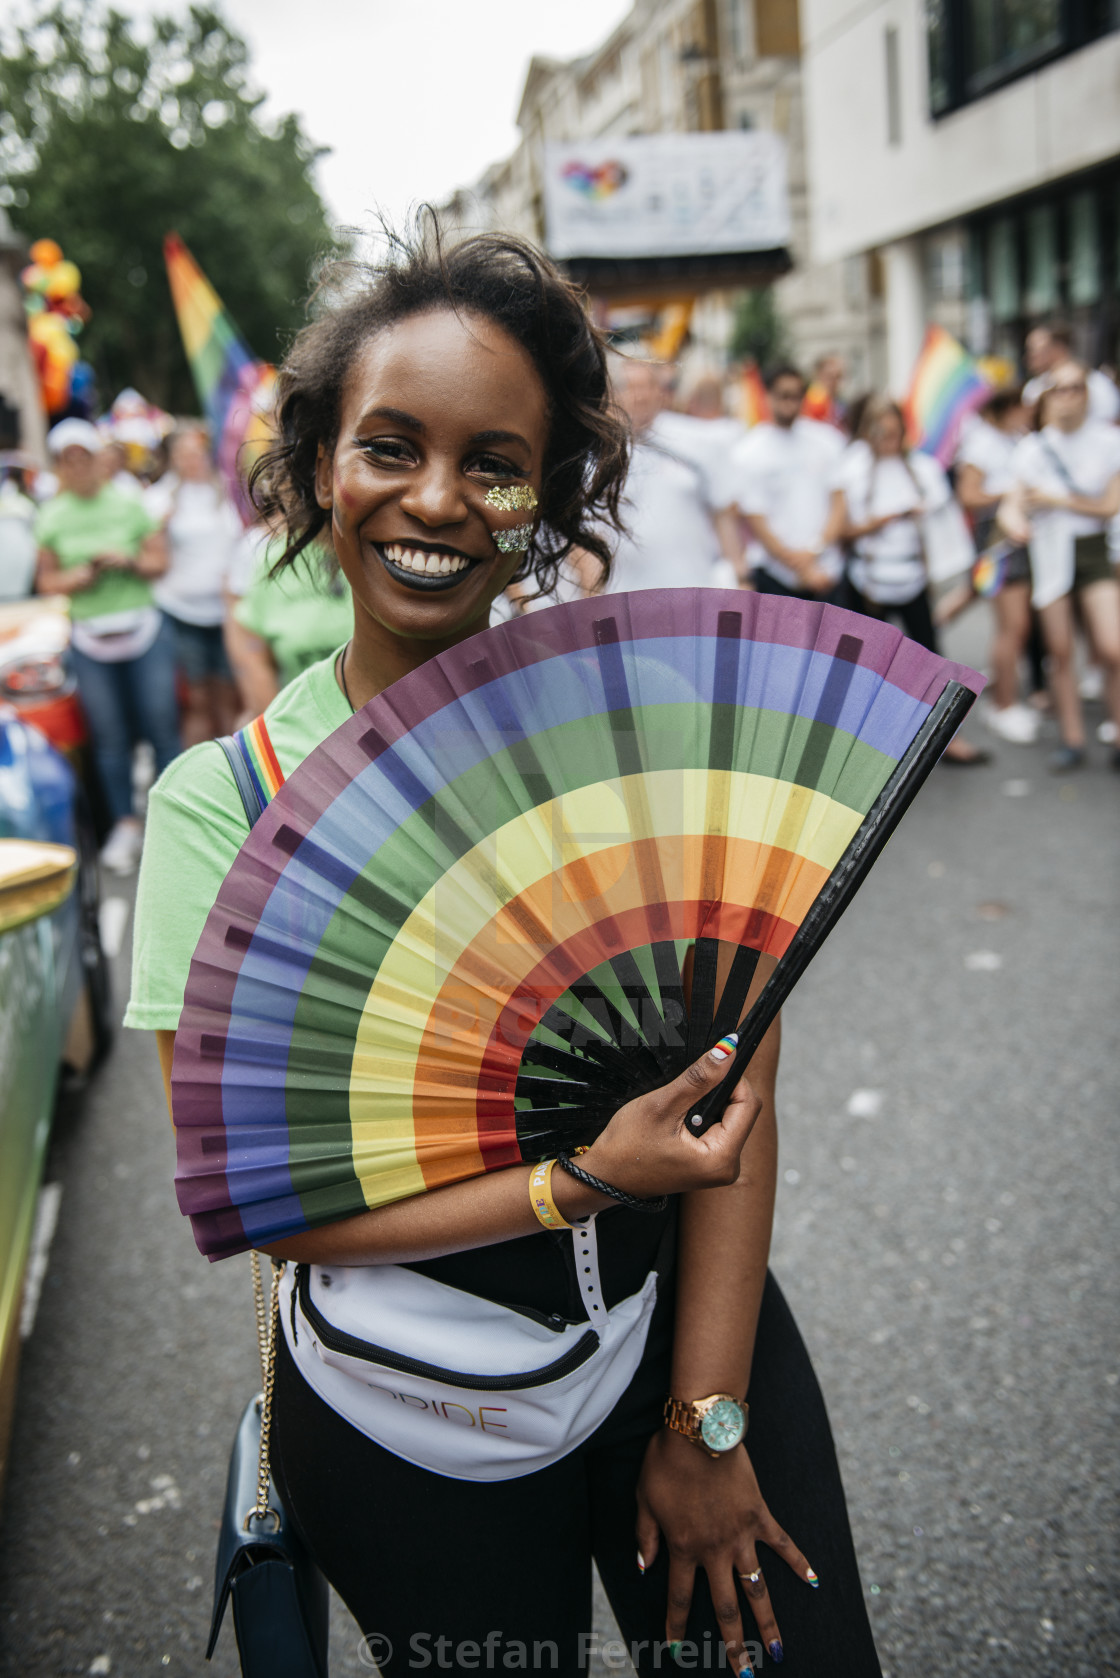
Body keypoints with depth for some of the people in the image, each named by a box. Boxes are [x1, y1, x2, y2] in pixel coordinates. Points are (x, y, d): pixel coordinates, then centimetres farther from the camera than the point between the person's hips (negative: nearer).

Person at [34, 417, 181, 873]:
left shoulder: (129, 505, 5)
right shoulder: (51, 518, 6)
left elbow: (159, 561, 5)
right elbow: (47, 581, 6)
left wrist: (127, 562, -13)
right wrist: (83, 575, -11)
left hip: (145, 630, 0)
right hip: (90, 638, 1)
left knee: (161, 727, -2)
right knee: (110, 736, 2)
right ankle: (125, 825, 13)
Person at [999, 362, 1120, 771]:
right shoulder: (1032, 448, 4)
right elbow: (1013, 503, -4)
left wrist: (1058, 500, -10)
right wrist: (1014, 521, -28)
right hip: (1050, 553, 2)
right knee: (1060, 652, 4)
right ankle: (1072, 740, 16)